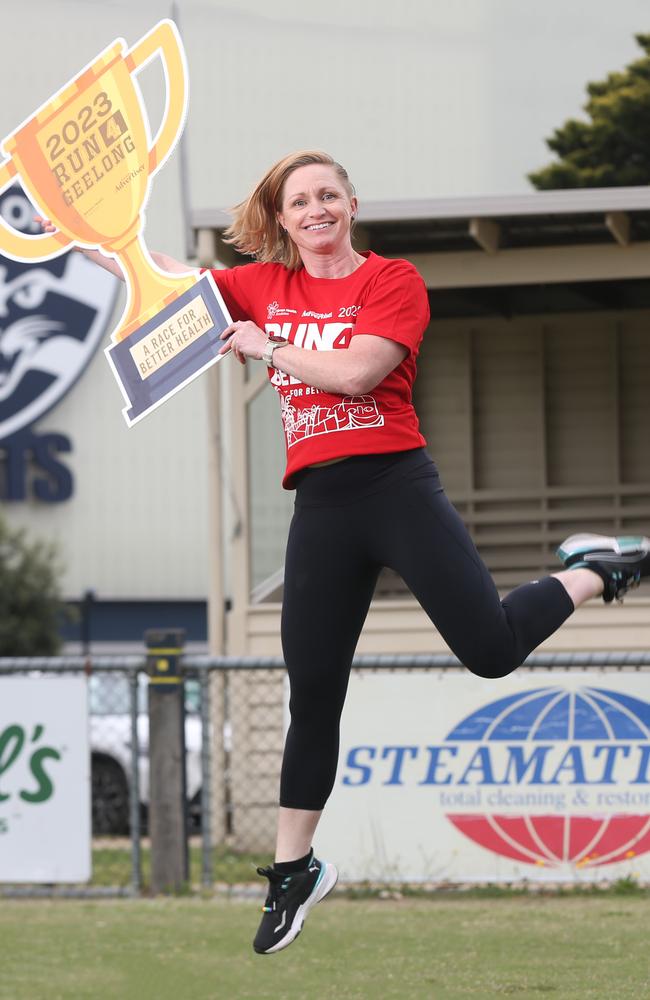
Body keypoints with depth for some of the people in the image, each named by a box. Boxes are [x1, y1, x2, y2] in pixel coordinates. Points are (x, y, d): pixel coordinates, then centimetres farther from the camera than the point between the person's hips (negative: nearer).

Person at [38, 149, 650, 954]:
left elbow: (355, 372, -17)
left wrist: (266, 348, -8)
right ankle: (292, 871, 18)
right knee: (312, 696, 7)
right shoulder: (265, 286, 11)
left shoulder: (393, 281, -3)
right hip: (321, 506, 4)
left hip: (396, 487, -4)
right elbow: (163, 278, 17)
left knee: (491, 647, -14)